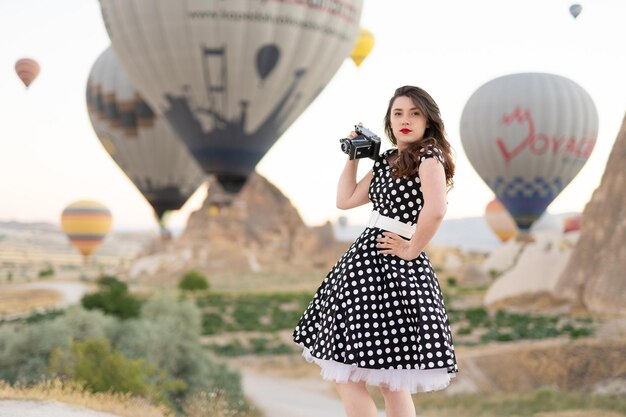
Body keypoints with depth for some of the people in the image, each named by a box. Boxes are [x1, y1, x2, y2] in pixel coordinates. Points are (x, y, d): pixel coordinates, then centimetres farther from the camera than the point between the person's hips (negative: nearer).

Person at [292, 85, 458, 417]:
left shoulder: (429, 156, -8)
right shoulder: (386, 161, 16)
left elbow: (435, 210, -25)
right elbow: (345, 200, 19)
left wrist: (411, 249, -16)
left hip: (394, 266, -9)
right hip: (367, 260, 9)